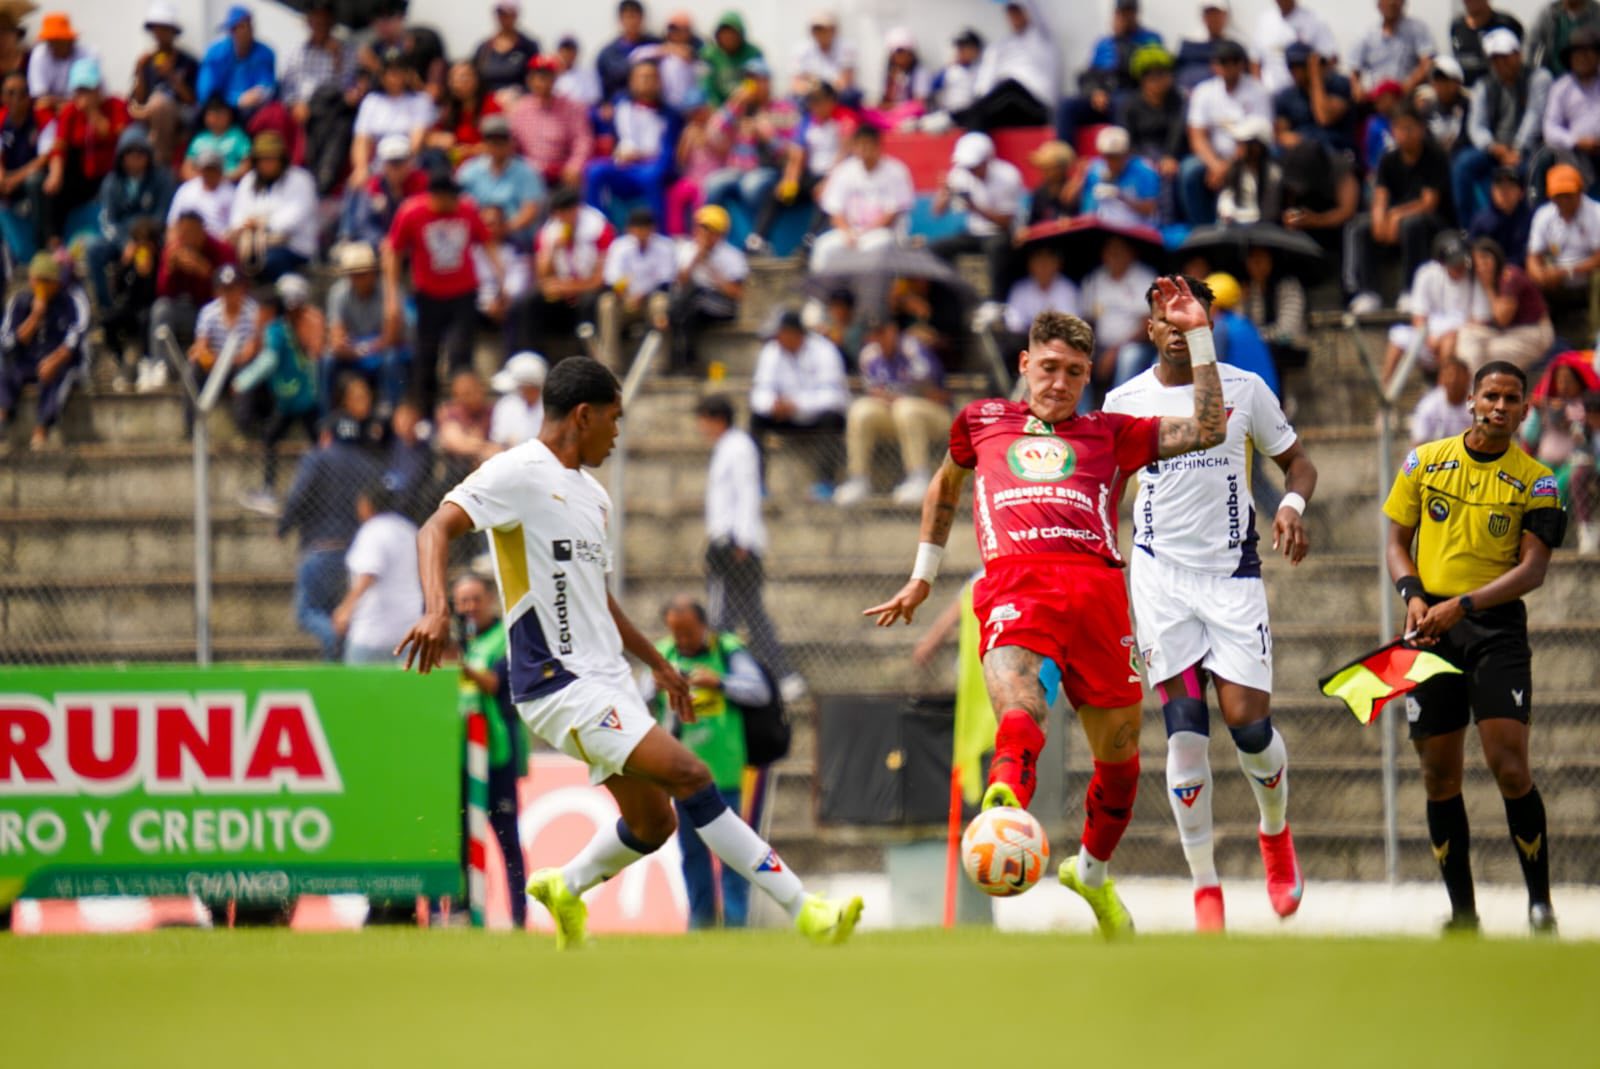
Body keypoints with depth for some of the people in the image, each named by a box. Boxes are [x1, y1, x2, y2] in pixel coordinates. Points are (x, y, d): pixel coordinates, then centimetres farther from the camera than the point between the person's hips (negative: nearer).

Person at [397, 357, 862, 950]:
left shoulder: (591, 494, 18)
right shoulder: (518, 473, -10)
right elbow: (437, 529, -19)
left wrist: (658, 664, 30)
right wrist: (437, 608, -37)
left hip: (605, 678, 9)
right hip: (559, 682, -9)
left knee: (652, 822, 10)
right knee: (689, 774, -18)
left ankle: (565, 890, 36)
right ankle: (803, 911, -20)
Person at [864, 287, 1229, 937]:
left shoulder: (1109, 435, 26)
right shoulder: (983, 423, 29)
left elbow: (1208, 430, 20)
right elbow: (945, 485, 47)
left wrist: (1197, 335, 18)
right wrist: (923, 577, 46)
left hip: (1096, 586, 2)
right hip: (1014, 585, -2)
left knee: (1118, 750, 8)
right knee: (1019, 711, -31)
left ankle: (1092, 872, 35)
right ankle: (1004, 816, -62)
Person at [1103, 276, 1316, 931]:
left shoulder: (1245, 391, 2)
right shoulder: (1125, 402, 5)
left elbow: (1297, 462, 10)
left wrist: (1293, 505, -11)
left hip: (1232, 570, 0)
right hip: (1159, 574, 0)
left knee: (1248, 720, -7)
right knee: (1185, 726, -8)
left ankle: (1276, 832, 25)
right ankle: (1204, 886, -1)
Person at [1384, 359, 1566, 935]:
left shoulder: (1535, 481, 0)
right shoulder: (1425, 461, 8)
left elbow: (1533, 568, -8)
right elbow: (1397, 541, 13)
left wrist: (1462, 605, -18)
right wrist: (1413, 595, -6)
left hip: (1496, 628, -3)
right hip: (1430, 628, 3)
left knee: (1510, 766, -14)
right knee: (1439, 773, 3)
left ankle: (1540, 904, -2)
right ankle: (1462, 912, 11)